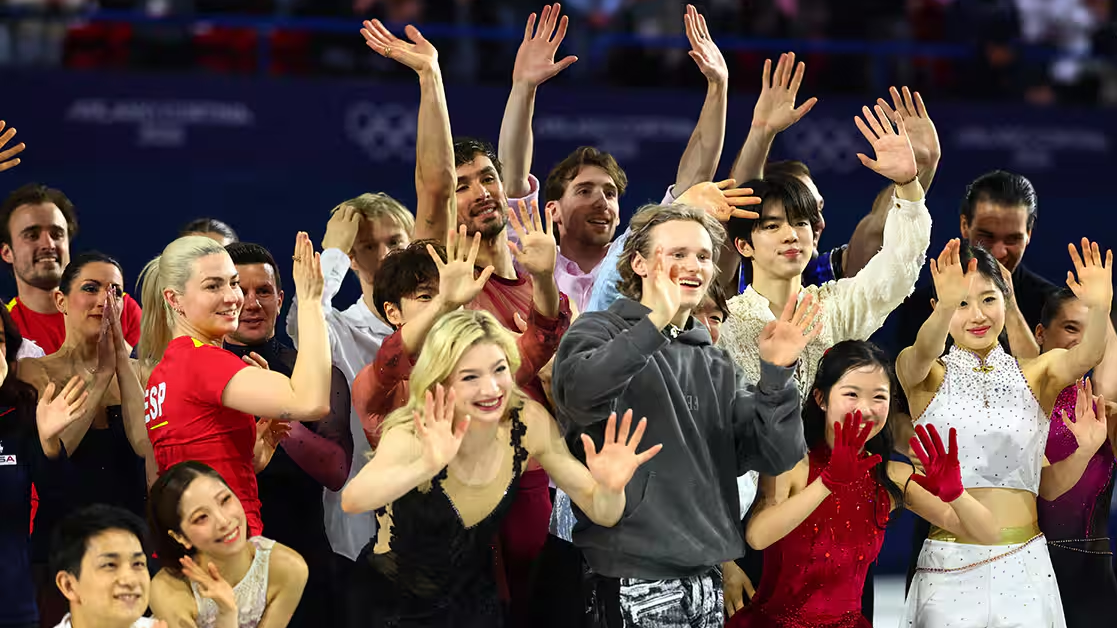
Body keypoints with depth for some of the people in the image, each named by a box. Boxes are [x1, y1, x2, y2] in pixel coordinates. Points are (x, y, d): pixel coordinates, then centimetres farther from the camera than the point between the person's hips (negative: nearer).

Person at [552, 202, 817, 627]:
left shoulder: (715, 365, 16)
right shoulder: (599, 334, 0)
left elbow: (777, 456, 6)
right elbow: (582, 393, -24)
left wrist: (777, 373, -7)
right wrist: (656, 321, -30)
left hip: (705, 578, 6)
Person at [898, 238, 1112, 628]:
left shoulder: (1035, 376, 8)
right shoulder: (926, 377, 2)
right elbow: (923, 352, -20)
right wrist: (947, 307, -40)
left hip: (1022, 566, 2)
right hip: (947, 568, -2)